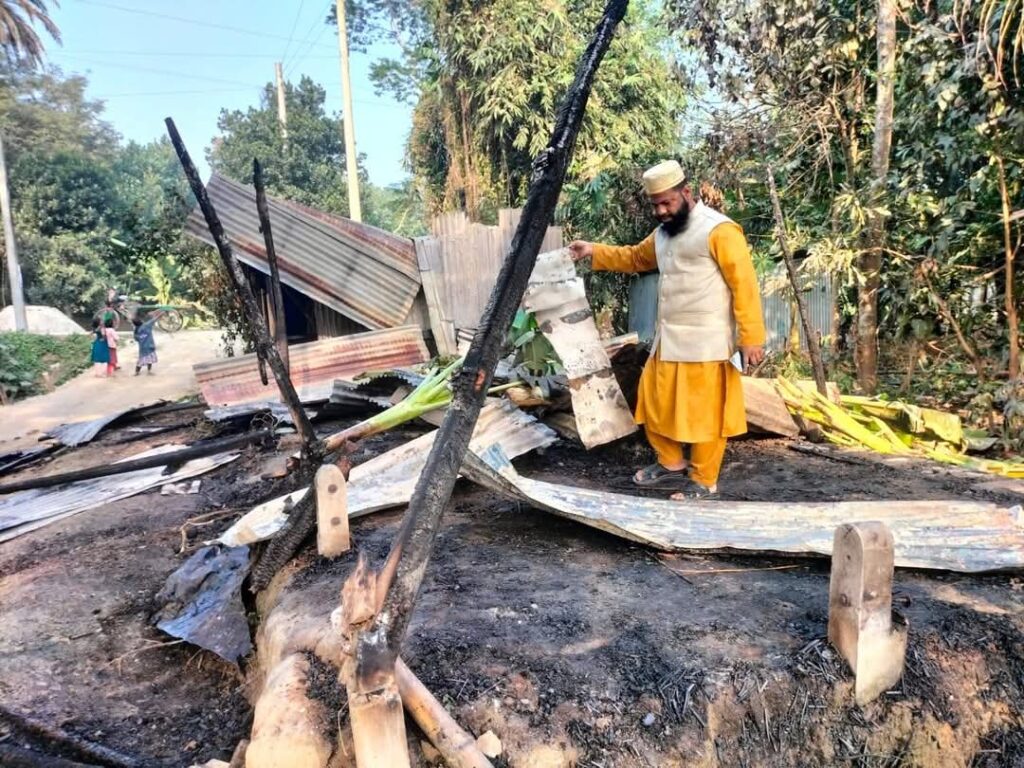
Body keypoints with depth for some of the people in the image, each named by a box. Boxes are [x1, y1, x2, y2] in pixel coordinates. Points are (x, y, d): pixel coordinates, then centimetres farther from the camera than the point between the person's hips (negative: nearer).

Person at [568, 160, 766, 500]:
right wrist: (595, 251, 19)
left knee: (703, 412, 0)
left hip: (705, 344, -9)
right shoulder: (663, 233, 14)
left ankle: (703, 481, 15)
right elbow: (636, 258, 31)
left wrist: (751, 337, -17)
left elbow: (744, 284, -14)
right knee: (654, 401, 15)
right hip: (667, 341, 9)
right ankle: (672, 464, 33)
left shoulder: (718, 230, -12)